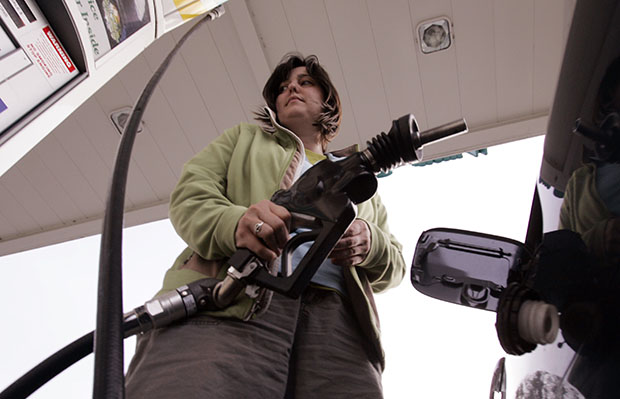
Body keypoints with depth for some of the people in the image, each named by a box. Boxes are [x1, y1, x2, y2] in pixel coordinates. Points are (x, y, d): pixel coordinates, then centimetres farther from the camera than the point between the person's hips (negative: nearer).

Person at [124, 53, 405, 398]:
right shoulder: (245, 139, 29)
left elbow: (396, 265, 26)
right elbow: (190, 193, 11)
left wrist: (369, 243, 0)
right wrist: (234, 222, -14)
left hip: (335, 320, 3)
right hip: (229, 305, -2)